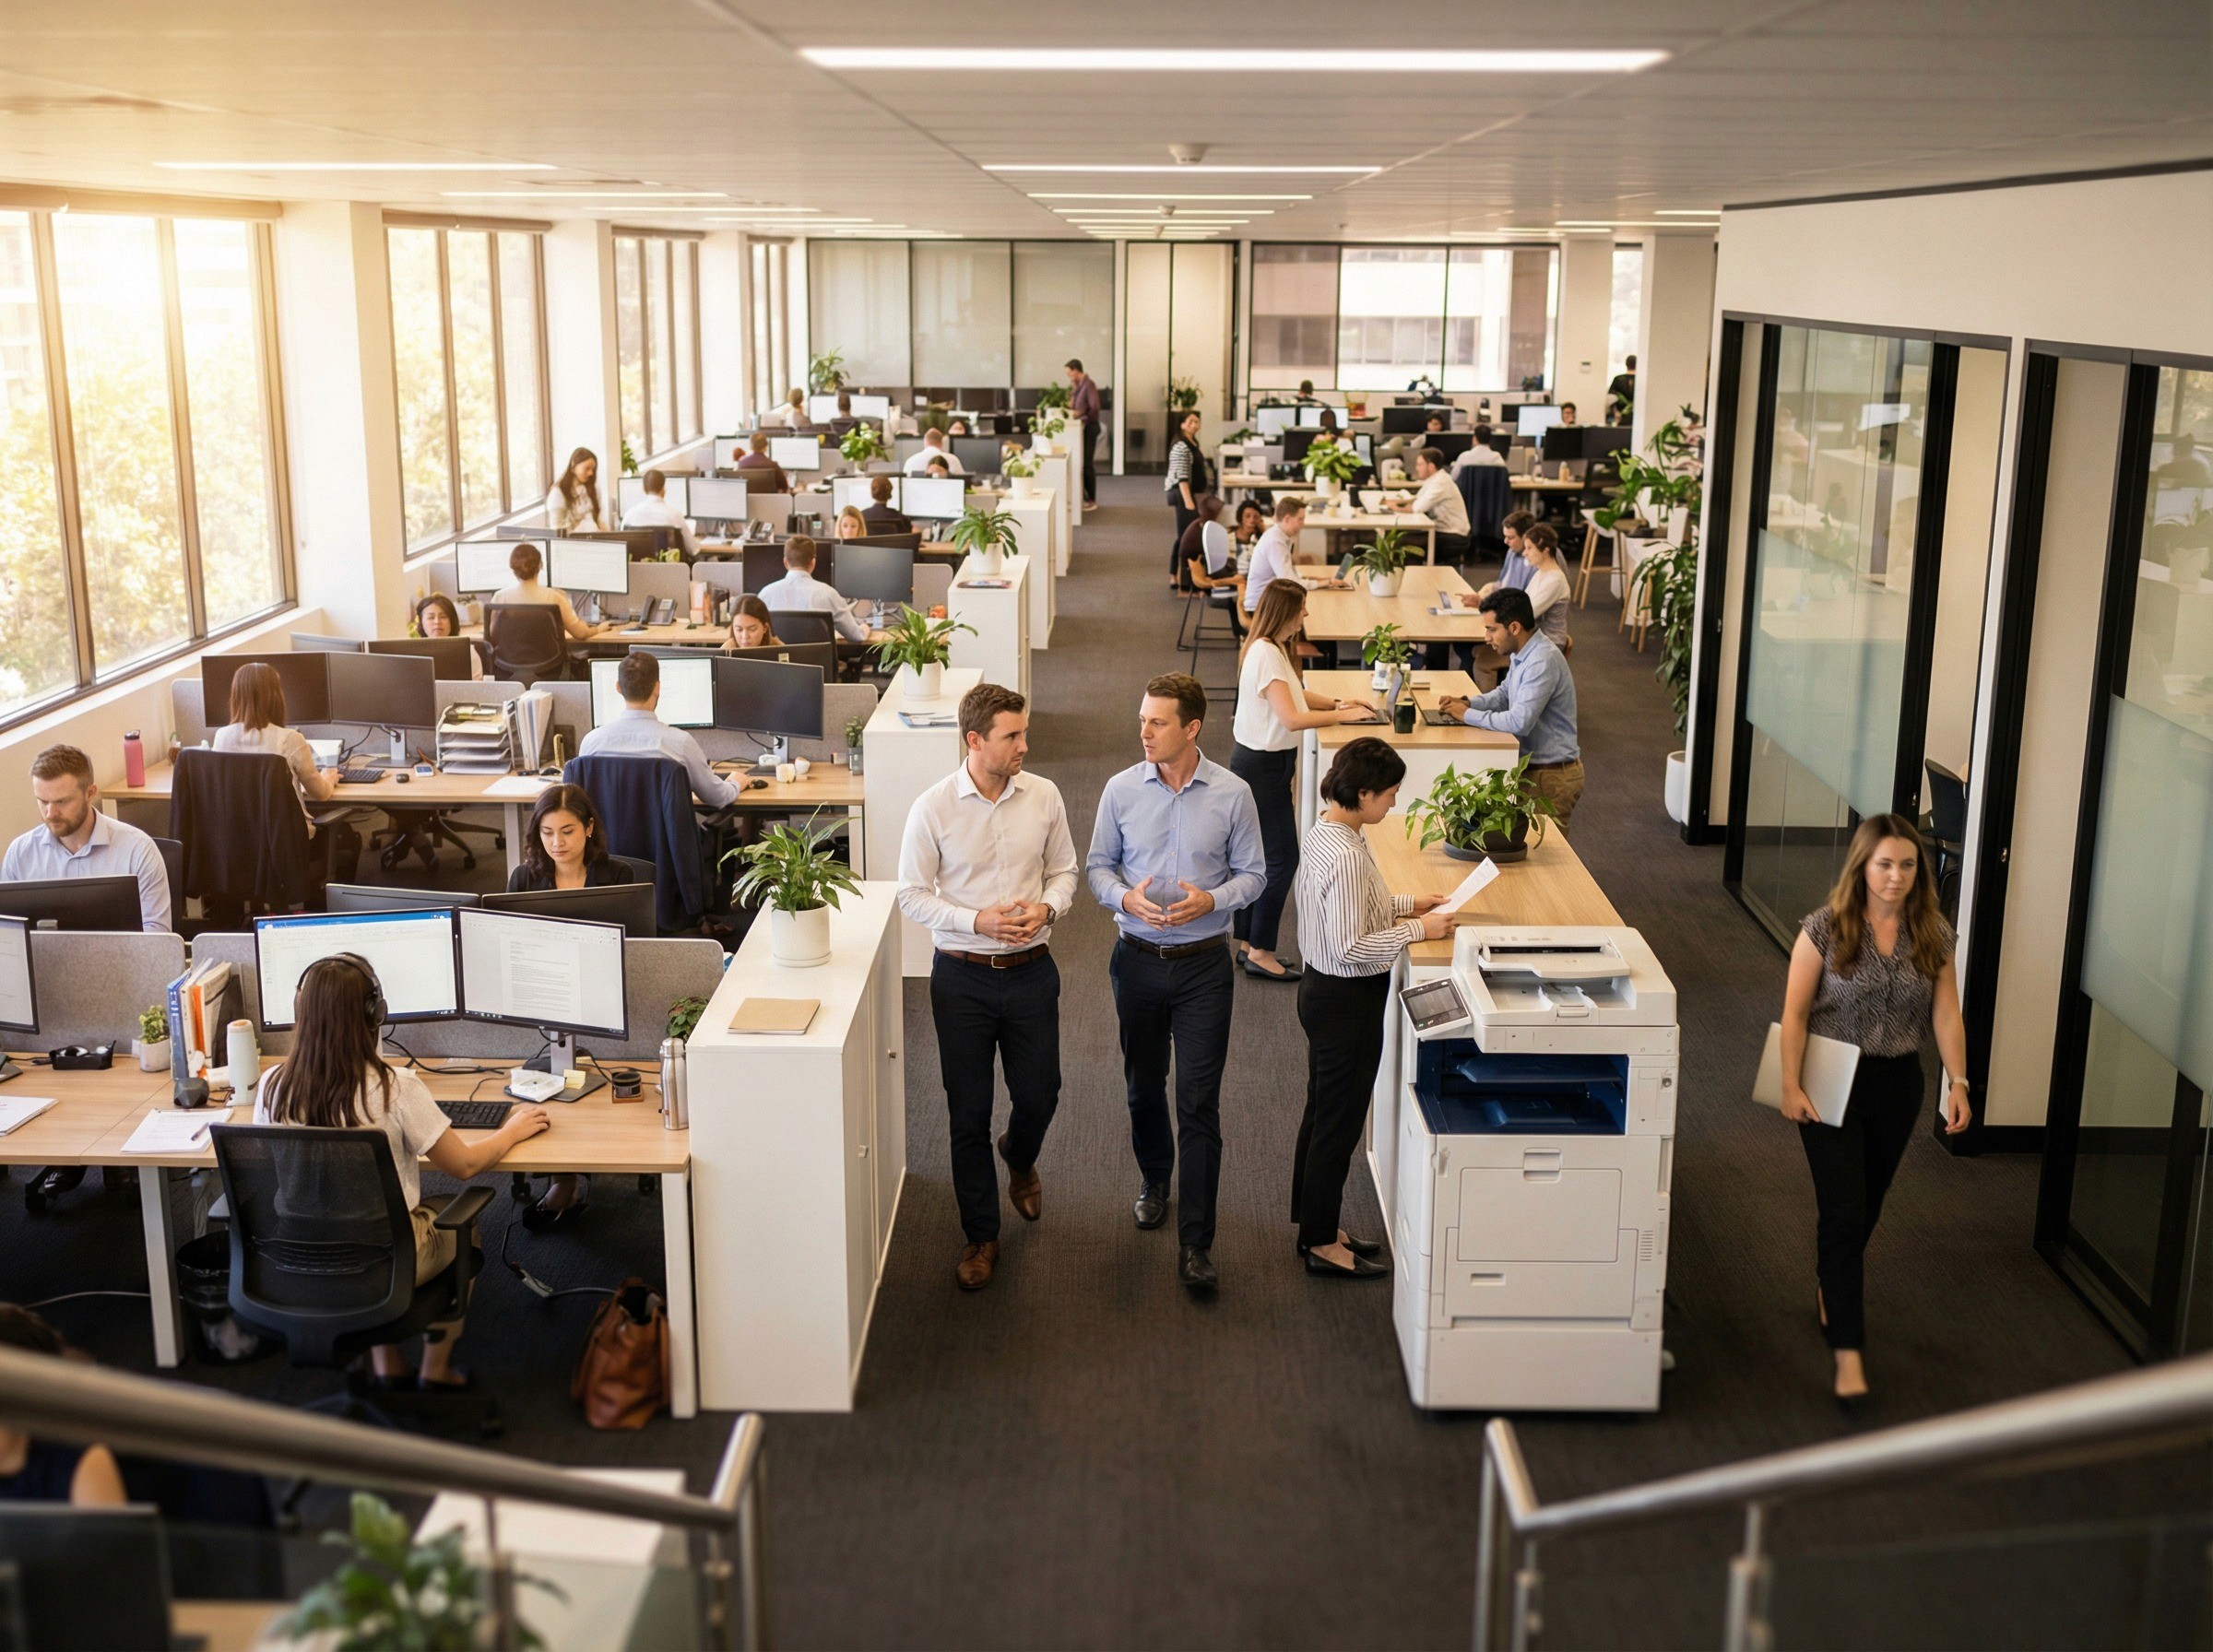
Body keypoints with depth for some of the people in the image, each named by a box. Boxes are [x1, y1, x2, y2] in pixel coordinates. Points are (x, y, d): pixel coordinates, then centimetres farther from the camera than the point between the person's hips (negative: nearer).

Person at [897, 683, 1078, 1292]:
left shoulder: (1044, 796, -3)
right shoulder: (933, 808, -11)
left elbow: (1064, 871, 7)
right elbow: (912, 894, -6)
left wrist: (1047, 908, -14)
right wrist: (976, 921, -20)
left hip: (1031, 971, 2)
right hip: (962, 975, -2)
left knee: (1038, 1096, 13)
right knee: (968, 1111, 6)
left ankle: (1019, 1158, 50)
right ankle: (980, 1236, 22)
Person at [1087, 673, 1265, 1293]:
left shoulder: (1232, 794, -7)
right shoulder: (1121, 790, -3)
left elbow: (1253, 874, 1)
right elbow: (1097, 866, 6)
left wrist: (1210, 901, -19)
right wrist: (1126, 898, -16)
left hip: (1203, 965, -2)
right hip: (1137, 961, 2)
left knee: (1198, 1102, -5)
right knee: (1143, 1087, 18)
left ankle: (1195, 1241, 1)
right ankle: (1154, 1179, 46)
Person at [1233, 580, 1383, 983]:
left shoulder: (1272, 648, 9)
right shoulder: (1265, 654, -23)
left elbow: (1293, 693, 23)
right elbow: (1292, 718, -27)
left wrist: (1336, 703, 10)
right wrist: (1344, 715, -19)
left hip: (1258, 764, 10)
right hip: (1263, 766, -10)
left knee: (1259, 855, 16)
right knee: (1283, 858, -4)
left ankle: (1249, 943, 24)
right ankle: (1260, 953, 3)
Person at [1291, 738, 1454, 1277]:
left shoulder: (1327, 832, 3)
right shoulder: (1346, 856, -28)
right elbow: (1350, 947, -27)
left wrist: (1407, 903, 9)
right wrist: (1418, 929, -18)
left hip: (1322, 991, 10)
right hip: (1346, 1002, -10)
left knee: (1321, 1115, 20)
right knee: (1338, 1125, 4)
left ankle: (1315, 1227, 34)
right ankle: (1322, 1244, 18)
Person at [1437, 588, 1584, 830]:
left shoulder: (1543, 661, -25)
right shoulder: (1522, 654, 6)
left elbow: (1519, 722, -31)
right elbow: (1505, 694, 21)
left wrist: (1468, 715, -19)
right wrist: (1468, 703, 2)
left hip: (1552, 776, -9)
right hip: (1533, 767, 9)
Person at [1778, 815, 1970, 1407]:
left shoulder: (1933, 935, -1)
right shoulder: (1825, 928, -12)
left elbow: (1946, 1014, -1)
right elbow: (1795, 1013, -9)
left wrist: (1958, 1083, -10)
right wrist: (1792, 1086, -12)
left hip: (1898, 1085, 4)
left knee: (1865, 1208, 17)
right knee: (1844, 1212, -8)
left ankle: (1831, 1291, 43)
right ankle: (1848, 1351, -6)